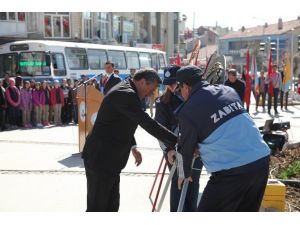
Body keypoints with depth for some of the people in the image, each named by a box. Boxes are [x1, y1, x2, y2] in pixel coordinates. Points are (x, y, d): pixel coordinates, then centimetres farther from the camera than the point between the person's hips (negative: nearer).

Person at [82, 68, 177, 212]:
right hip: (100, 158, -10)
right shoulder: (125, 94, -22)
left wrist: (132, 146, 14)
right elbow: (148, 124, -28)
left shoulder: (126, 91, 10)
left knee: (111, 205, 17)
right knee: (97, 207, -1)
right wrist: (177, 143, -25)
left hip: (109, 158, 10)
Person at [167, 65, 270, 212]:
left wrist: (184, 173, 26)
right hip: (262, 159, 7)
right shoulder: (229, 90, 11)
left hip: (232, 172, -7)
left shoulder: (188, 111, -7)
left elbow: (186, 147, 5)